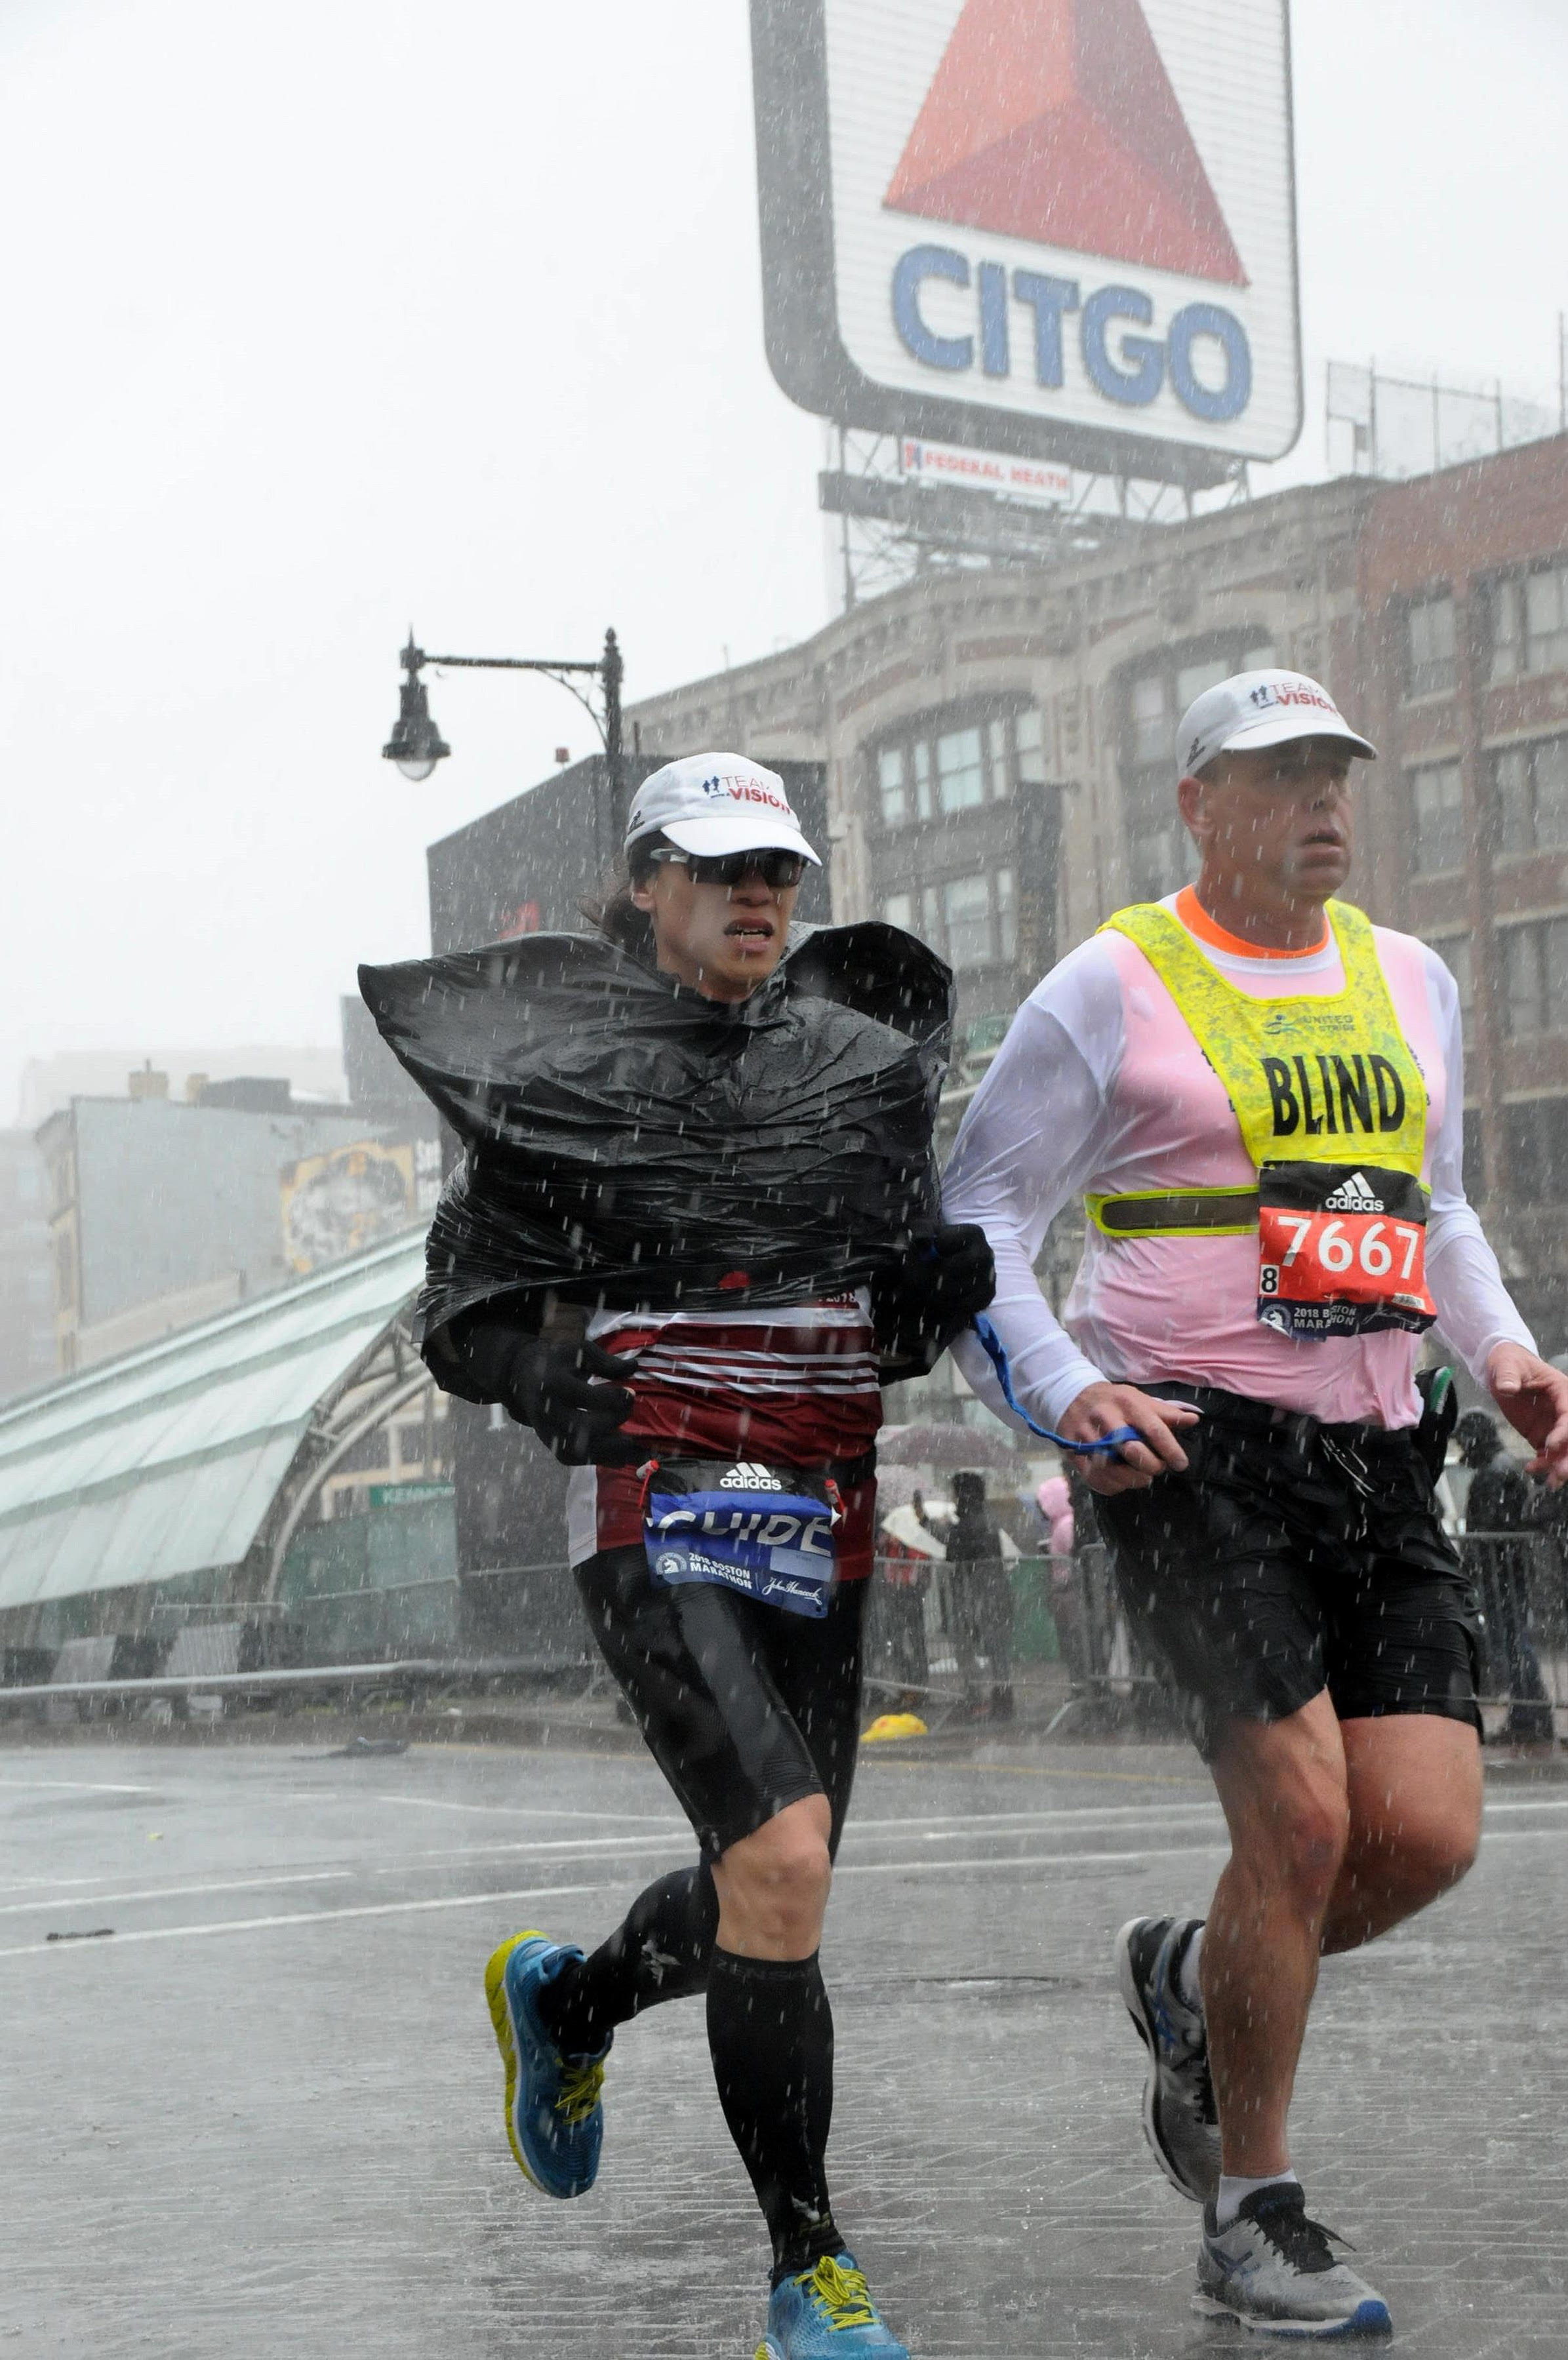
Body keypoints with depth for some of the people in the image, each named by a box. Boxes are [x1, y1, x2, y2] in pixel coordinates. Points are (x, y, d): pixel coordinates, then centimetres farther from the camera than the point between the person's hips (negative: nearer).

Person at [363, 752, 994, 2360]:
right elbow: (462, 1317, 3)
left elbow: (904, 1311, 18)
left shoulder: (867, 1066, 11)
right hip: (657, 1518, -5)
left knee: (772, 1891, 13)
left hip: (821, 1527, 6)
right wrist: (544, 1372, -18)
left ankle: (566, 2000, 48)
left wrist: (944, 1284, -4)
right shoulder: (557, 1078, -1)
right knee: (781, 1861, -20)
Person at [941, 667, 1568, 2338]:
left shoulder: (1408, 981, 18)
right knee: (1304, 1823, -14)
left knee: (1427, 1833, -7)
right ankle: (1250, 2221, 4)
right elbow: (973, 1216, 1)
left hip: (1375, 1450, 6)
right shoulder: (1112, 990, 0)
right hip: (1188, 1446, -6)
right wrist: (1066, 1390, -14)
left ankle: (1188, 1981, 25)